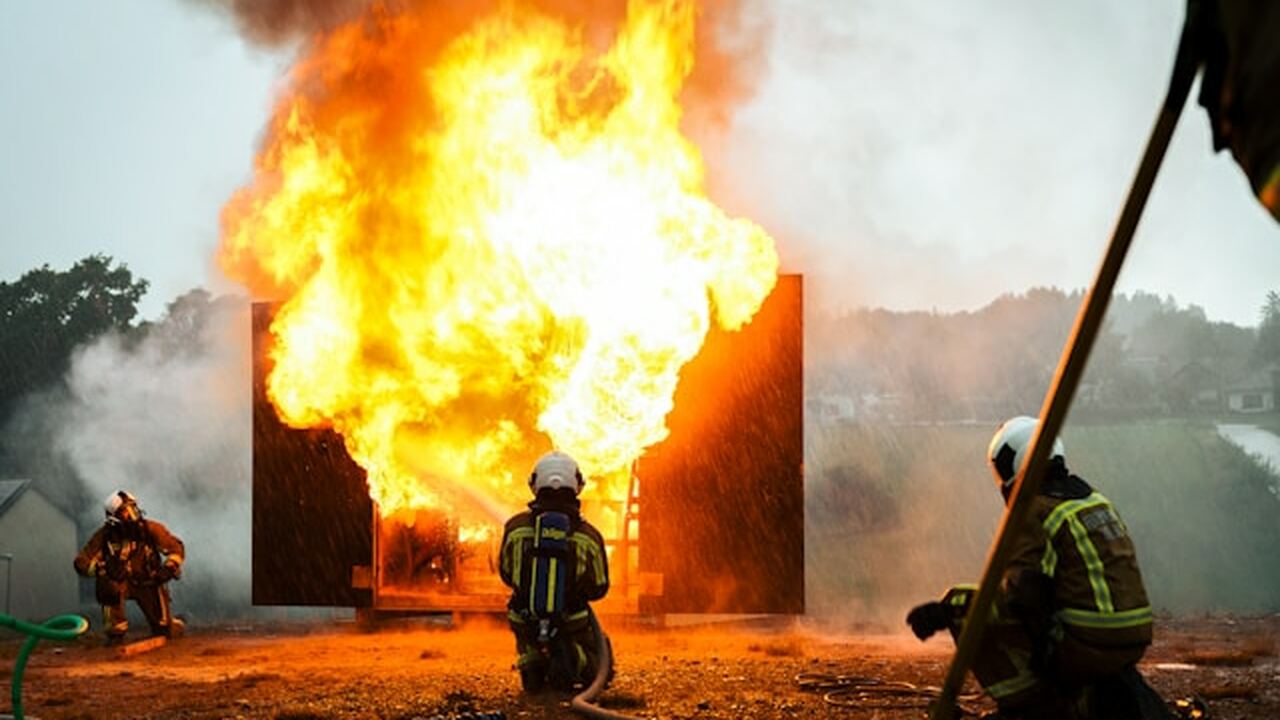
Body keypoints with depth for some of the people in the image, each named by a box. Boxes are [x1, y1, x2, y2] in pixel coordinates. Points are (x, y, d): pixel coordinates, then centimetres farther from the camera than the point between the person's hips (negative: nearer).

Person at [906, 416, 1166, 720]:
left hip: (1085, 644, -9)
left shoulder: (1033, 514, -11)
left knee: (962, 606, -1)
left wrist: (946, 611, -14)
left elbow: (1020, 596, -19)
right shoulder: (1093, 498, 15)